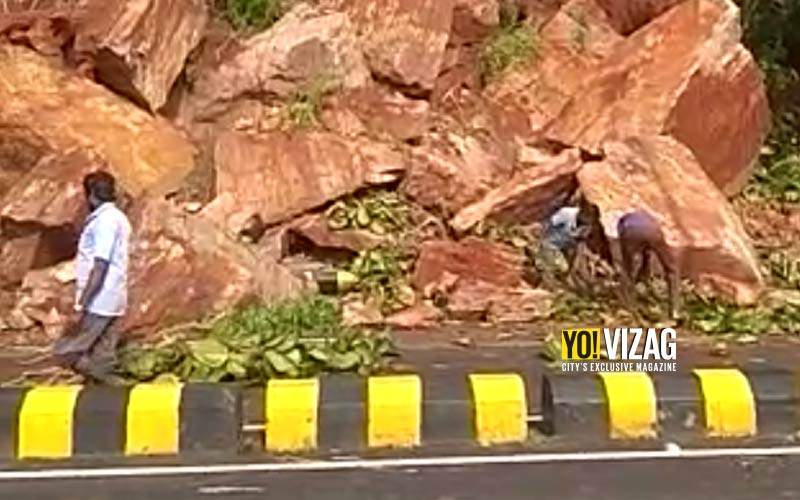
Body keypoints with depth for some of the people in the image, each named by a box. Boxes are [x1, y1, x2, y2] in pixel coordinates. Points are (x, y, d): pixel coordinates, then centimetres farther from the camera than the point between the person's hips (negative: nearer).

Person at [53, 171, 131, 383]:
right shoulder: (117, 218, 15)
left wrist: (80, 307, -22)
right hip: (109, 302, 10)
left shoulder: (104, 221, -15)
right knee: (102, 360, 9)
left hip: (98, 303, -10)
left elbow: (100, 268, -21)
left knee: (65, 352, -5)